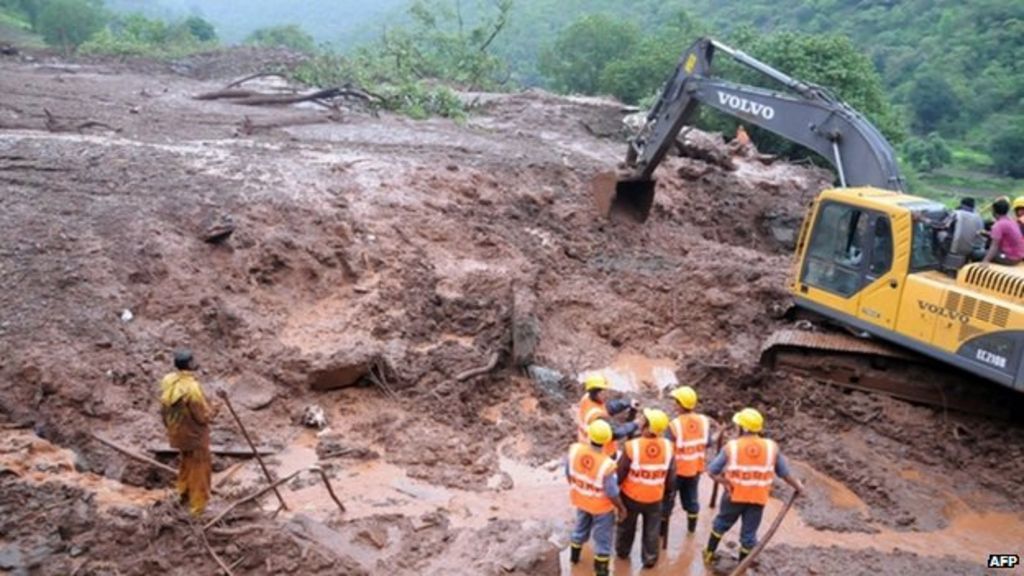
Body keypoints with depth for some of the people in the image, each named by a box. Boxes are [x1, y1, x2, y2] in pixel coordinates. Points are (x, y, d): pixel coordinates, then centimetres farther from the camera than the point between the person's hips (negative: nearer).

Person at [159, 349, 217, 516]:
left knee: (186, 461, 30)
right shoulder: (192, 388, -32)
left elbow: (164, 409, 4)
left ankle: (184, 493, 46)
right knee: (199, 468, 10)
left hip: (177, 432, 7)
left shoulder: (167, 381, -9)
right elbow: (203, 416, -23)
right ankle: (197, 505, 20)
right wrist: (214, 409, -4)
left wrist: (170, 427, 18)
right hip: (194, 434, -7)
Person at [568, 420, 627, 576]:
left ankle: (574, 556, 54)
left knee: (581, 527, 32)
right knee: (602, 538, 20)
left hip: (580, 499, 5)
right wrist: (621, 508, -4)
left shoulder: (575, 449, -27)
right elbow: (612, 493, -24)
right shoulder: (607, 465, -39)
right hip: (602, 506, -5)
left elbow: (568, 472, -8)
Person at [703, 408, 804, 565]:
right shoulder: (771, 447, -8)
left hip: (734, 496, -1)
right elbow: (785, 473, 1)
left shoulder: (731, 447, -13)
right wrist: (798, 486, 19)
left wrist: (725, 482, 5)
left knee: (721, 523, 22)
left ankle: (709, 554, 36)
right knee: (749, 534, 13)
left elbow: (712, 471, -11)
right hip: (758, 499, 1)